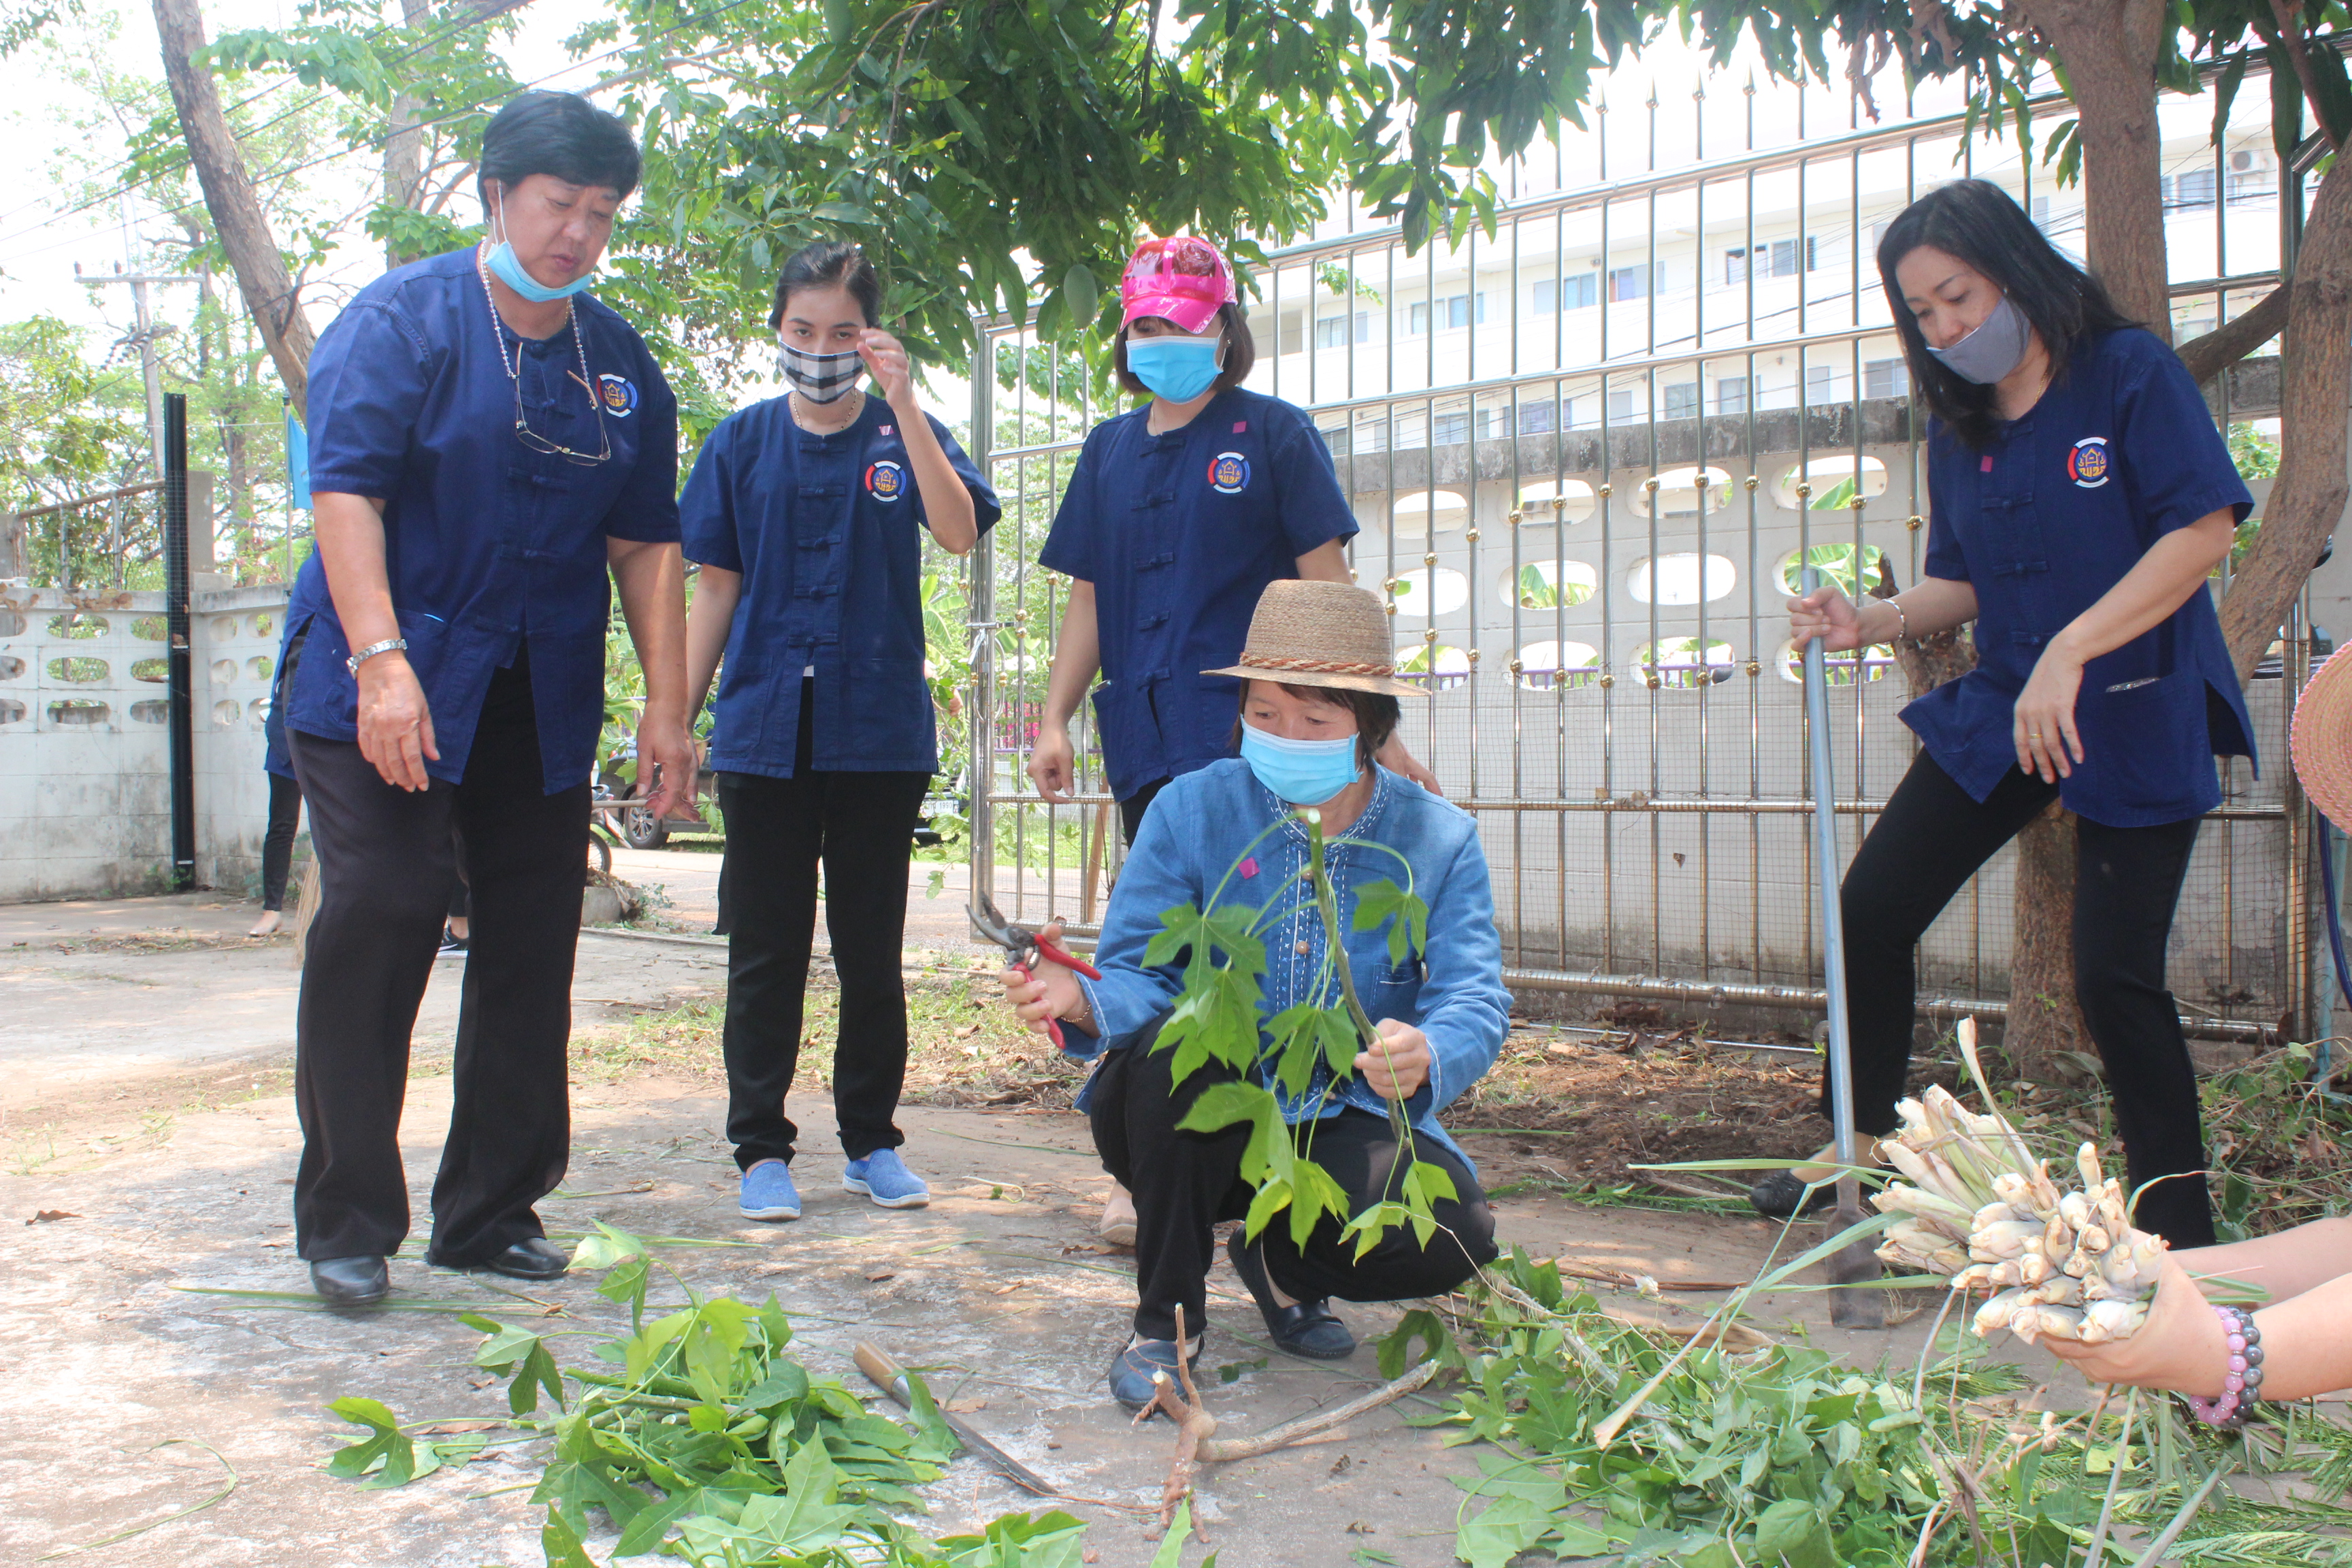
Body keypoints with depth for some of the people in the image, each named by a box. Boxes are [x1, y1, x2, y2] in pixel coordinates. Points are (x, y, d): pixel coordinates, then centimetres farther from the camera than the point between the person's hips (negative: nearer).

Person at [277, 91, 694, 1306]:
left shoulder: (619, 361, 9)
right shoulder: (402, 319, -4)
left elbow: (646, 541, 10)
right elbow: (345, 487, -13)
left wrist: (667, 704, 3)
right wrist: (382, 659, -25)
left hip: (541, 701, 5)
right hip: (381, 688, -5)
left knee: (532, 942, 5)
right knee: (378, 918, -11)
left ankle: (492, 1213, 17)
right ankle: (345, 1223, 1)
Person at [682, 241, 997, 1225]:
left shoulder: (906, 434, 5)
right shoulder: (743, 442, 8)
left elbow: (959, 532, -14)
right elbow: (716, 587, 10)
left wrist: (902, 404, -19)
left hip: (881, 731, 0)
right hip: (765, 730, 1)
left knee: (873, 950, 8)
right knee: (765, 952, 4)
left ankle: (871, 1142, 20)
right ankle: (762, 1150, 13)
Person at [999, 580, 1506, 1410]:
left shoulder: (1438, 840, -5)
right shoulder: (1190, 810, -7)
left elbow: (1475, 1003, -15)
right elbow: (1140, 975, -13)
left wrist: (1427, 1055, -39)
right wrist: (1082, 1000, -38)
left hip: (1342, 1124, 1)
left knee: (1456, 1235, -27)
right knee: (1172, 1046, -36)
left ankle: (1282, 1262, 10)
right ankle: (1166, 1314, -12)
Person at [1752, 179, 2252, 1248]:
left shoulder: (2129, 371, -9)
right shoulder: (1958, 428, 9)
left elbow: (2204, 529, -18)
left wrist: (2067, 655, -25)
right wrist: (1872, 622, -8)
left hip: (2136, 717, -6)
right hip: (2001, 710, 6)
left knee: (2114, 977, -9)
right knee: (1871, 908, 0)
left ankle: (2180, 1234, 7)